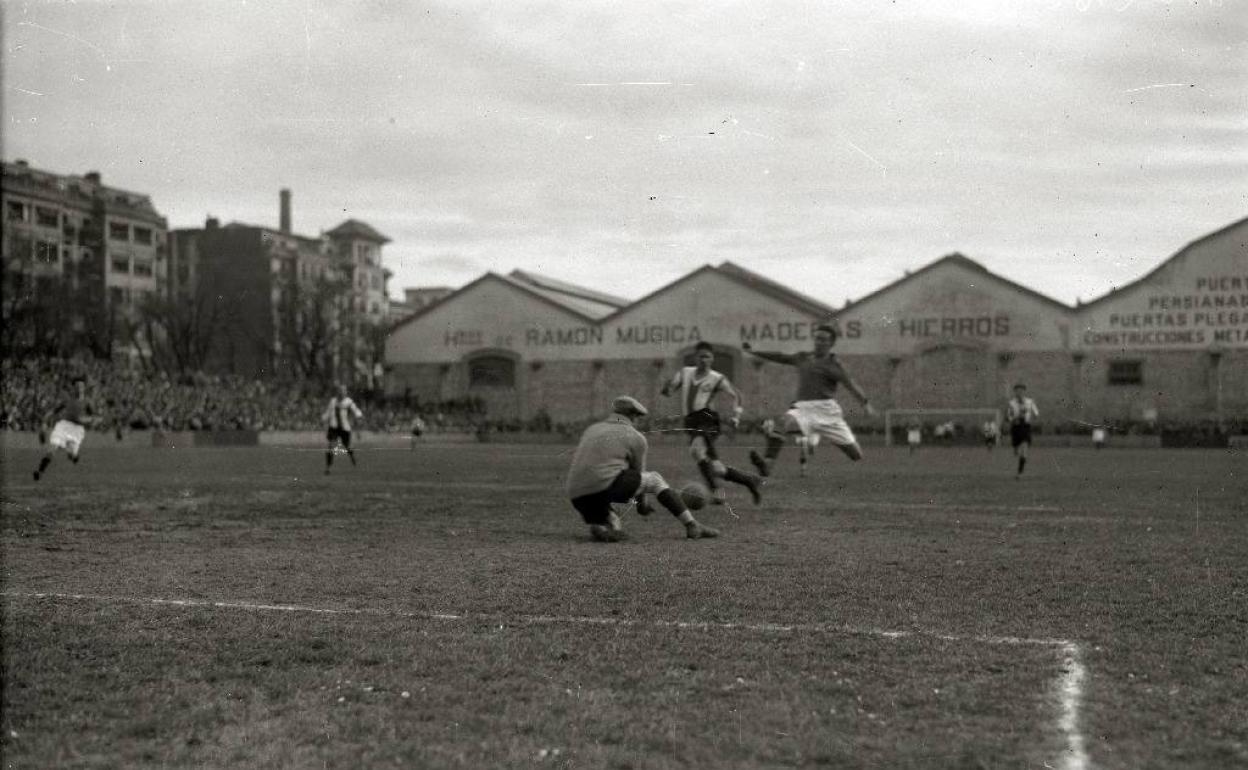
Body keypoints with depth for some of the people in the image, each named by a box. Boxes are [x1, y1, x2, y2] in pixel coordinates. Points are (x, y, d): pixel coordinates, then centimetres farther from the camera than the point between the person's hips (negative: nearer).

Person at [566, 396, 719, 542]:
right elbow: (638, 473, 18)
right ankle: (692, 526, 8)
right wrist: (642, 503, 36)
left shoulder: (590, 430, 26)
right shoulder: (636, 437, 10)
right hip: (605, 486, -5)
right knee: (655, 479, 13)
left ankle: (601, 526, -7)